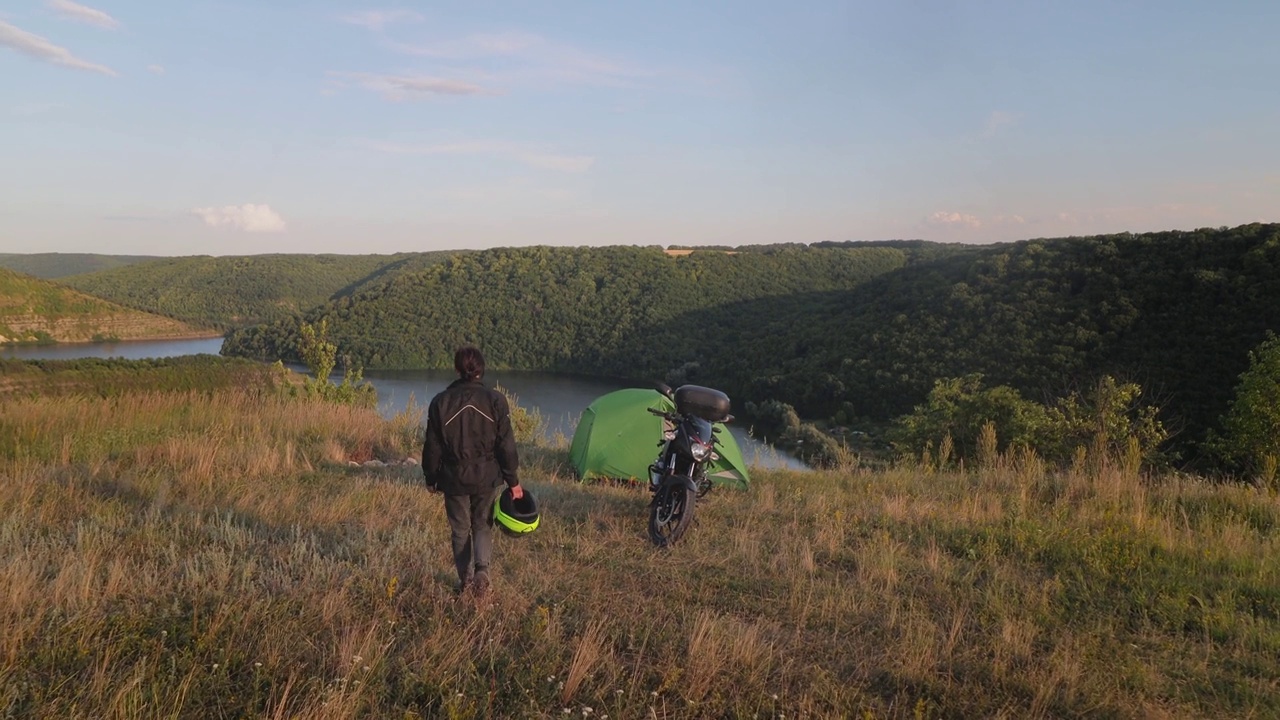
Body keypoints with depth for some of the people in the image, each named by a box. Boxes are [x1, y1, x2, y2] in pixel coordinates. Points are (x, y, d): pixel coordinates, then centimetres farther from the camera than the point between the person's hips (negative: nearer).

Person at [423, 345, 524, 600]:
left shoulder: (440, 402, -7)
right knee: (483, 525, 15)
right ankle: (482, 570, -5)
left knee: (460, 529, 16)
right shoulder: (495, 400, -10)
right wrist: (513, 480, 2)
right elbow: (506, 444, -7)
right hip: (487, 477, 0)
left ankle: (465, 580, 19)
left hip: (454, 478, 0)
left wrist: (431, 478, 13)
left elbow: (432, 446, 0)